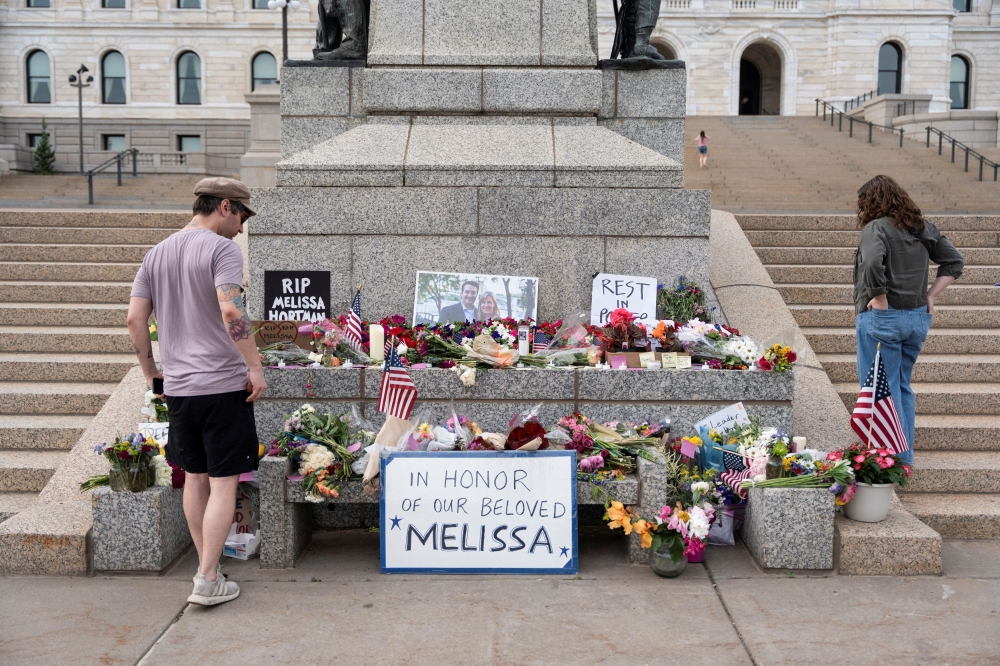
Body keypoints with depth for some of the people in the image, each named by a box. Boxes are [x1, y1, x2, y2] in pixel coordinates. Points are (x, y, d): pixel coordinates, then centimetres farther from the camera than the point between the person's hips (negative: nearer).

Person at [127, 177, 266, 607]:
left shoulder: (157, 254, 13)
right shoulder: (222, 249, -9)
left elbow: (135, 318, 9)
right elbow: (231, 311, -23)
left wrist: (149, 370, 18)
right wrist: (255, 367, -17)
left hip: (177, 386, 7)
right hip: (222, 383, -7)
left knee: (195, 477, 17)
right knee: (224, 483, 0)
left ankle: (206, 567, 28)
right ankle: (207, 582, 1)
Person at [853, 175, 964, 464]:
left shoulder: (876, 227, -13)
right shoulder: (923, 228, 9)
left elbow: (872, 264, -31)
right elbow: (955, 262, 16)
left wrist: (880, 300, -19)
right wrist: (930, 296, 11)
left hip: (882, 318, -8)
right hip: (918, 318, 8)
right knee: (902, 387, 19)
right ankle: (905, 459, 26)